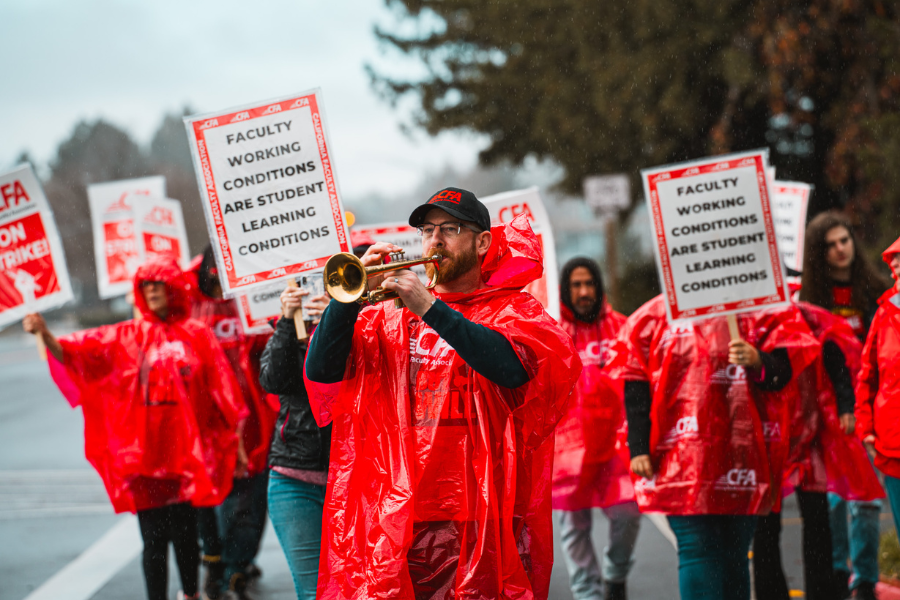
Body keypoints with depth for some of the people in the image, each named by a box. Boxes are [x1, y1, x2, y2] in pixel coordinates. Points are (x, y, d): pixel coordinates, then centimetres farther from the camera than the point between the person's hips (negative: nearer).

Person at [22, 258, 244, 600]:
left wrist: (237, 441, 7)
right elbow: (75, 352, -8)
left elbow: (222, 391, 8)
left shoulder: (197, 335, 6)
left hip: (186, 452, 0)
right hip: (144, 453, 0)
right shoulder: (126, 336, 6)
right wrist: (45, 334, -27)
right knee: (153, 539, -1)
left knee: (184, 533, 7)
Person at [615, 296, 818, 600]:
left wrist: (758, 361, -24)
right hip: (683, 458, -1)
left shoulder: (762, 312, 6)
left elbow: (784, 369, -1)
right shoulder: (655, 316, 5)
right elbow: (635, 384, 4)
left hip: (742, 457, 2)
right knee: (698, 552, -9)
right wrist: (638, 447, -1)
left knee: (734, 556, 7)